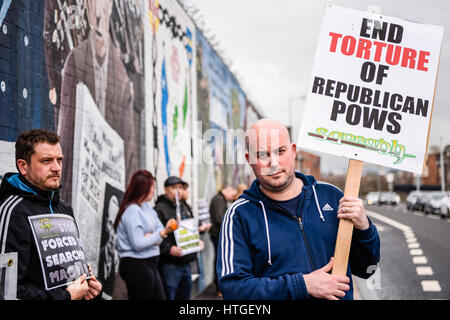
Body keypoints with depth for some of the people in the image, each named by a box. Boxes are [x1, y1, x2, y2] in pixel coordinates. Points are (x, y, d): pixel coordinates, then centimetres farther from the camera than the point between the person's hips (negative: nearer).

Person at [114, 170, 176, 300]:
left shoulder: (146, 207, 9)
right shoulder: (132, 210, -17)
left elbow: (159, 229, 8)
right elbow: (138, 244, -20)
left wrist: (151, 237, -13)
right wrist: (162, 233, -17)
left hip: (150, 265, 9)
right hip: (136, 266, -9)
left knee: (160, 297, 12)